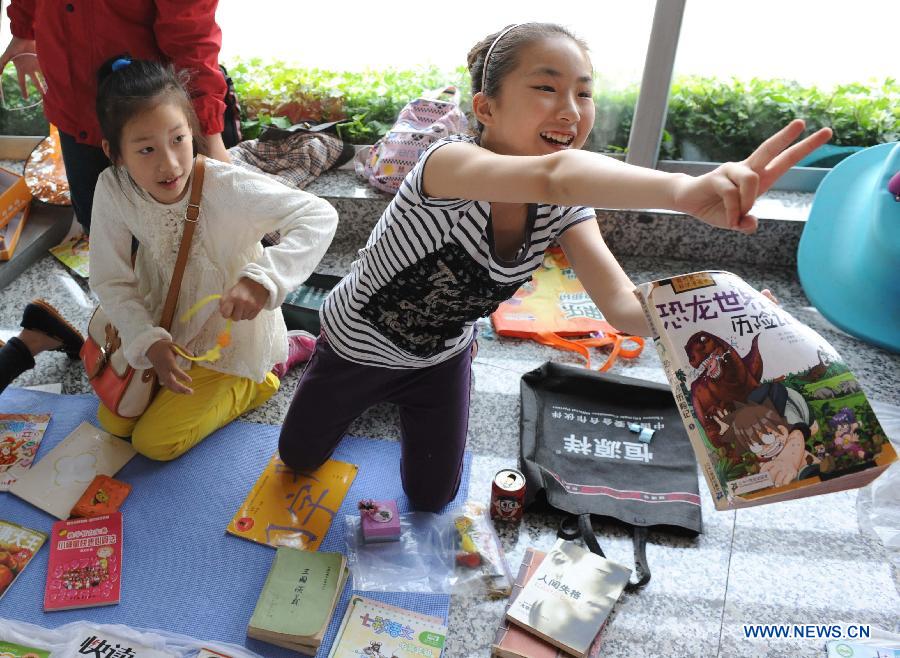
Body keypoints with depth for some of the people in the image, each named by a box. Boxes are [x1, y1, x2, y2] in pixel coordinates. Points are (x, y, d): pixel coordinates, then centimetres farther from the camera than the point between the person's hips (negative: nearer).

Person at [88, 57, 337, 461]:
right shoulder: (112, 189, -21)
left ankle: (254, 380, 15)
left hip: (229, 333, -5)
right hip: (167, 325, 5)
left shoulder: (226, 186, -33)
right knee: (115, 422, 14)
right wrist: (149, 341, -25)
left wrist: (260, 279, -48)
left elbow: (319, 216, -37)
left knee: (154, 442, -1)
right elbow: (111, 280, -11)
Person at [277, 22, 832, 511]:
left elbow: (625, 306, -33)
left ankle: (396, 395, 43)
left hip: (440, 357, 4)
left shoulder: (565, 209, -19)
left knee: (431, 497, 17)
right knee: (299, 458, 19)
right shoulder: (448, 161, -38)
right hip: (358, 347, -3)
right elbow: (551, 176, -61)